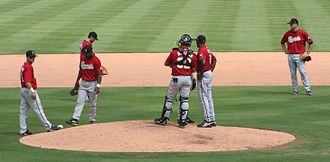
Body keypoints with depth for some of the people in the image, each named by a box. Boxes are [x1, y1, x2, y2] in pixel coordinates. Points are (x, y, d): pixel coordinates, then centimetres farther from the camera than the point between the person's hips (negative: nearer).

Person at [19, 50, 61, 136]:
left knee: (23, 111, 8)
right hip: (29, 90, -10)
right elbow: (27, 81, -26)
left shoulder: (24, 66, 14)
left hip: (23, 90, 10)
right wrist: (32, 92, -30)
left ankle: (23, 130, 10)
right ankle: (49, 126, 3)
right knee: (38, 109, -3)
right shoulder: (28, 67, -17)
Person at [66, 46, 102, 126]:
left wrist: (98, 86, -21)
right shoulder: (82, 58, 5)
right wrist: (77, 81, 21)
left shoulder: (96, 61, -14)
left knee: (93, 104, 5)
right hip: (83, 83, 5)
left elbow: (99, 74, -14)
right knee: (79, 102, -3)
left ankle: (92, 121, 16)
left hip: (93, 83, -5)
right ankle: (75, 119, -9)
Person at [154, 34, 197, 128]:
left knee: (169, 98, 9)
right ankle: (183, 121, 6)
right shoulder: (192, 55, 1)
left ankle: (164, 119, 14)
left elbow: (166, 64, 6)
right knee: (184, 99, 8)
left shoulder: (174, 52, -5)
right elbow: (194, 69, 6)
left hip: (176, 78, -2)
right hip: (188, 78, 2)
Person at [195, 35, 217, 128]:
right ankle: (212, 119, 16)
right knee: (209, 97, 13)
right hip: (209, 74, 10)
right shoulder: (207, 50, 14)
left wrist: (200, 74, -22)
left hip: (203, 75, -10)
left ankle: (207, 120, -9)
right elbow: (214, 60, 23)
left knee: (203, 97, -7)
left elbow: (203, 62, -31)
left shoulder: (201, 51, -16)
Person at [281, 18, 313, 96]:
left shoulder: (303, 33, -3)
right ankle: (295, 91, 10)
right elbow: (282, 42, 24)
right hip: (290, 56, 4)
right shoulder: (287, 33, 8)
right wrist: (285, 51, 12)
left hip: (299, 56, -4)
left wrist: (307, 53, 1)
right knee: (293, 74, 5)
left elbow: (310, 43, 4)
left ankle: (308, 90, -6)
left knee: (303, 72, -9)